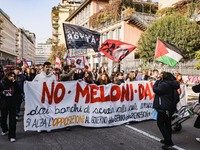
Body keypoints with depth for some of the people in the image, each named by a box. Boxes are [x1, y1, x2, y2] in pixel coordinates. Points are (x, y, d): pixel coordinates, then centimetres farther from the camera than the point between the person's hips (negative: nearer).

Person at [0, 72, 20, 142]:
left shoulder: (14, 83, 1)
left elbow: (18, 92, -13)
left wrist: (14, 82, -16)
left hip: (12, 103, -1)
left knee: (12, 120, -3)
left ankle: (12, 136, 3)